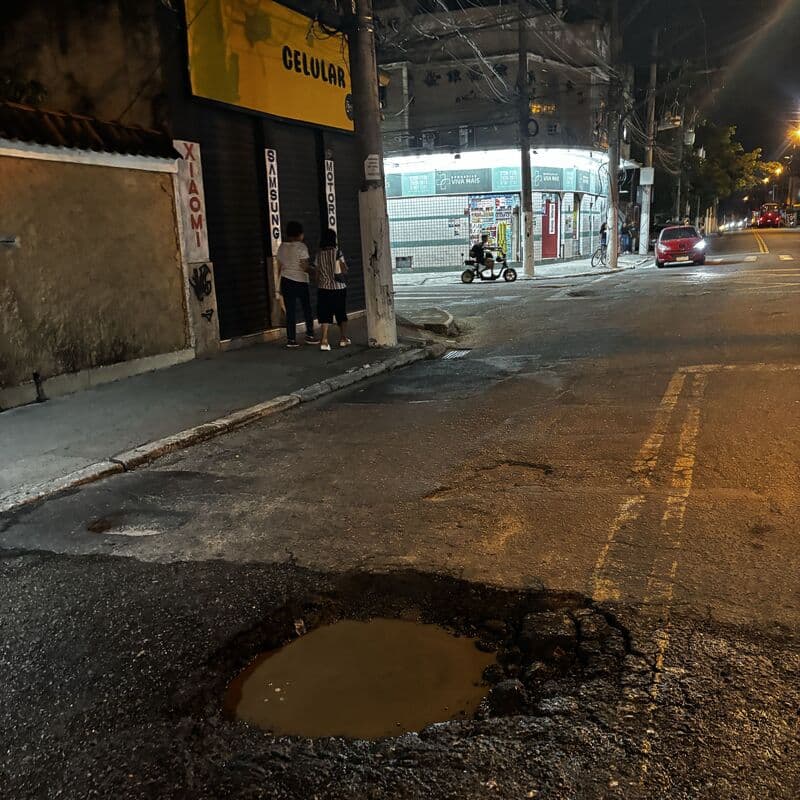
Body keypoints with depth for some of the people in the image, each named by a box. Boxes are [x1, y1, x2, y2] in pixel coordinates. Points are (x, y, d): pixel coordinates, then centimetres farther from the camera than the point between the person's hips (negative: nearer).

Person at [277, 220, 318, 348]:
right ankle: (310, 336, 15)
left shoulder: (282, 247, 7)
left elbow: (280, 266, 10)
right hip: (300, 282, -5)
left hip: (285, 281, 5)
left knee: (290, 311, 5)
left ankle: (291, 339, 3)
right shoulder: (301, 246, -10)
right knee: (307, 309, 11)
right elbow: (305, 267, -16)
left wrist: (281, 287, 16)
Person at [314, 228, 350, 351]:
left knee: (325, 315, 3)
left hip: (324, 288, 2)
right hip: (339, 287, -2)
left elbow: (317, 273, 4)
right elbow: (345, 270, -9)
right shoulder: (337, 252, -8)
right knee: (341, 313, 14)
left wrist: (318, 285, 16)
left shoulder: (319, 254, 1)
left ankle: (324, 341, -10)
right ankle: (343, 338, 23)